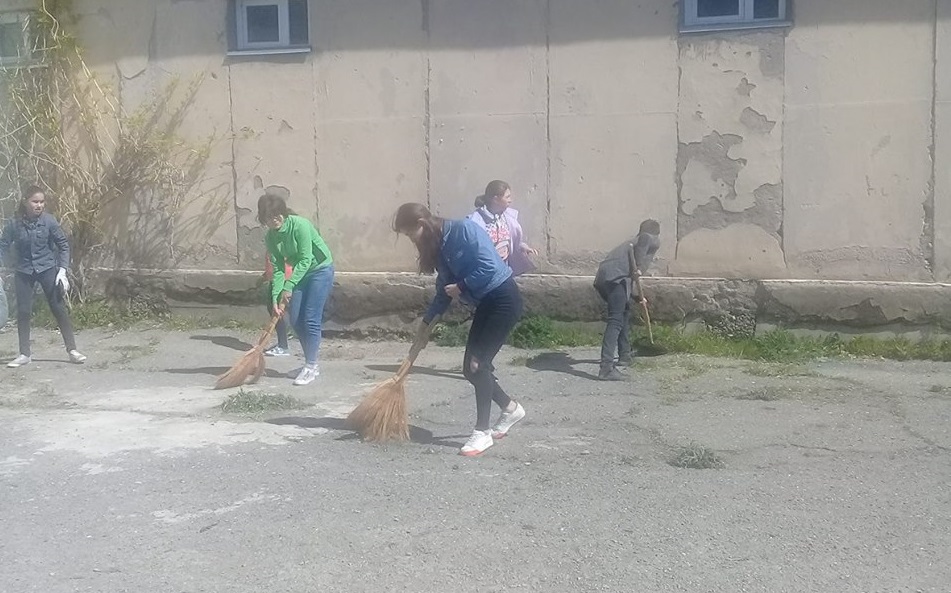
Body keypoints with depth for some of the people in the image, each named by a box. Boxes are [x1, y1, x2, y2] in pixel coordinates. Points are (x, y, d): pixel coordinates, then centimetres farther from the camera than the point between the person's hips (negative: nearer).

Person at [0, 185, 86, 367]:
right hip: (23, 272, 1)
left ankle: (72, 349, 6)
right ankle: (25, 354, 15)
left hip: (47, 268, -1)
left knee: (59, 308, -1)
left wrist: (62, 270, -10)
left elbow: (63, 245, -4)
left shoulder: (49, 221, -10)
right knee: (23, 312, 3)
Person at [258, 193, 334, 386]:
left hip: (320, 269, -7)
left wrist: (289, 287, -27)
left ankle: (310, 367, -3)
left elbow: (305, 260, -25)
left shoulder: (300, 225, -26)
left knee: (311, 320, -11)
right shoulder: (270, 237, -6)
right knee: (295, 320, 4)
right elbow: (278, 269, -5)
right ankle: (311, 362, 17)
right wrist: (276, 297, -16)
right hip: (300, 272, 7)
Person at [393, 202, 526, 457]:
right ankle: (510, 408, 27)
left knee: (478, 363, -11)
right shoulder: (438, 246, 7)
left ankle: (482, 431, -2)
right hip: (485, 303, 9)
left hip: (504, 298, -9)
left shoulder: (463, 229, -19)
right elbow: (444, 289, 14)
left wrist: (462, 287, -15)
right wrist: (427, 320, 12)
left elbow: (488, 266, -25)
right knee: (471, 367, 7)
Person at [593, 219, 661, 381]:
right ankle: (606, 368, -25)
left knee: (625, 312, 27)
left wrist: (636, 296, 52)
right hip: (616, 278, -8)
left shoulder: (633, 241, 37)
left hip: (602, 277, 8)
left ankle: (624, 356, 37)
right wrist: (638, 267, -14)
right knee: (616, 321, -14)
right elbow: (644, 237, -11)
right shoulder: (653, 240, 15)